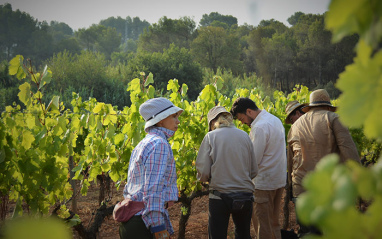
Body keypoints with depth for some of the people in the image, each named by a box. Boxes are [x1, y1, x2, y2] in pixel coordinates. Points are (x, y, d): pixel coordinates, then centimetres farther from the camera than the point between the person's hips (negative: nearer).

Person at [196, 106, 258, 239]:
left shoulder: (211, 137, -5)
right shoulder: (244, 136, 5)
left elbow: (203, 173, -9)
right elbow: (254, 172, 9)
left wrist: (201, 178, 13)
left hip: (220, 197, -3)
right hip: (245, 196, 4)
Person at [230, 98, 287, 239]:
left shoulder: (259, 127, -20)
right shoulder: (275, 119, 10)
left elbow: (254, 160, -21)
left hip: (264, 183, -10)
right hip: (280, 180, 10)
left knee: (262, 224, -1)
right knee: (274, 222, 18)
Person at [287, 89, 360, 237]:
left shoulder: (295, 126, 17)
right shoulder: (333, 119, 1)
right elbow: (348, 149, -10)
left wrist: (291, 186, 29)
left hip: (301, 190, 4)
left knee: (306, 232, 5)